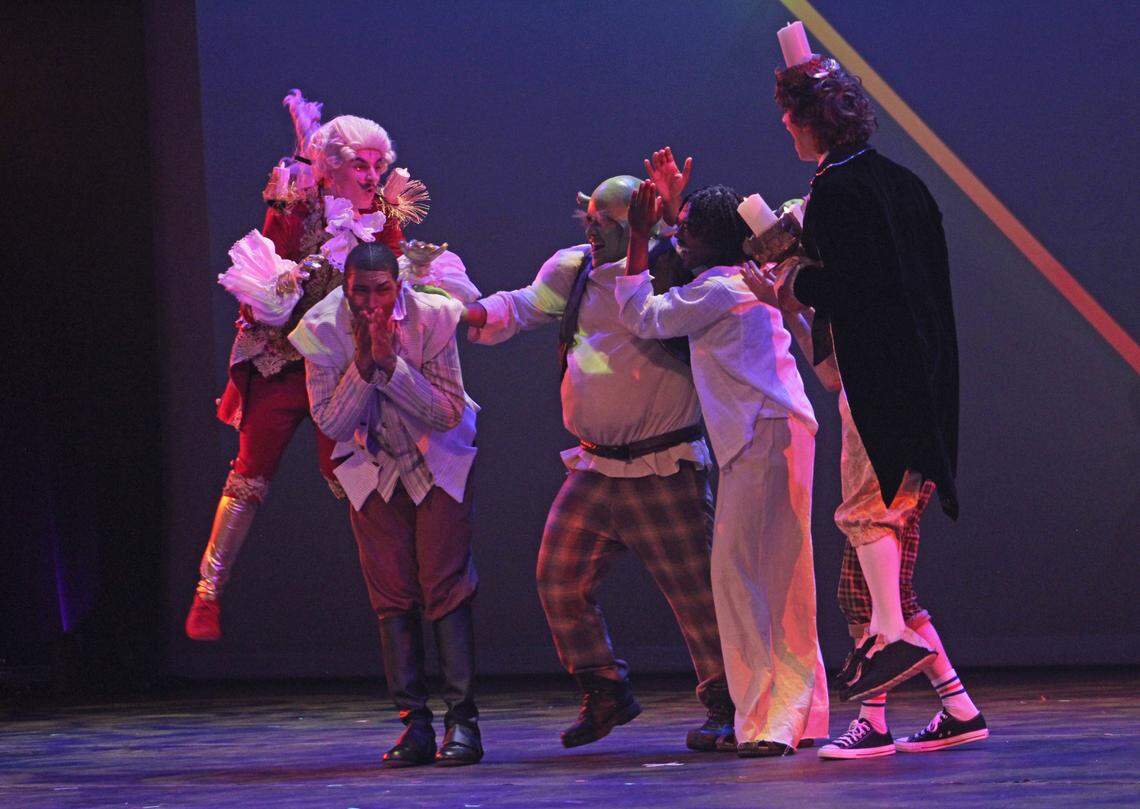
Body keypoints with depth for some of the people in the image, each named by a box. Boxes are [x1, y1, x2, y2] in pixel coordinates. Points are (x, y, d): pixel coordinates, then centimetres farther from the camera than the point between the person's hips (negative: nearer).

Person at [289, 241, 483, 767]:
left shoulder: (431, 319, -21)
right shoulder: (323, 330, -16)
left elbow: (449, 413, -21)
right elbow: (331, 423, -15)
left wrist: (392, 364, -32)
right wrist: (363, 364, -29)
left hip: (438, 462, -2)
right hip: (373, 468, 2)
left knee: (445, 586, -11)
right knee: (392, 596, -2)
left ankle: (462, 720, -11)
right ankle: (414, 724, 0)